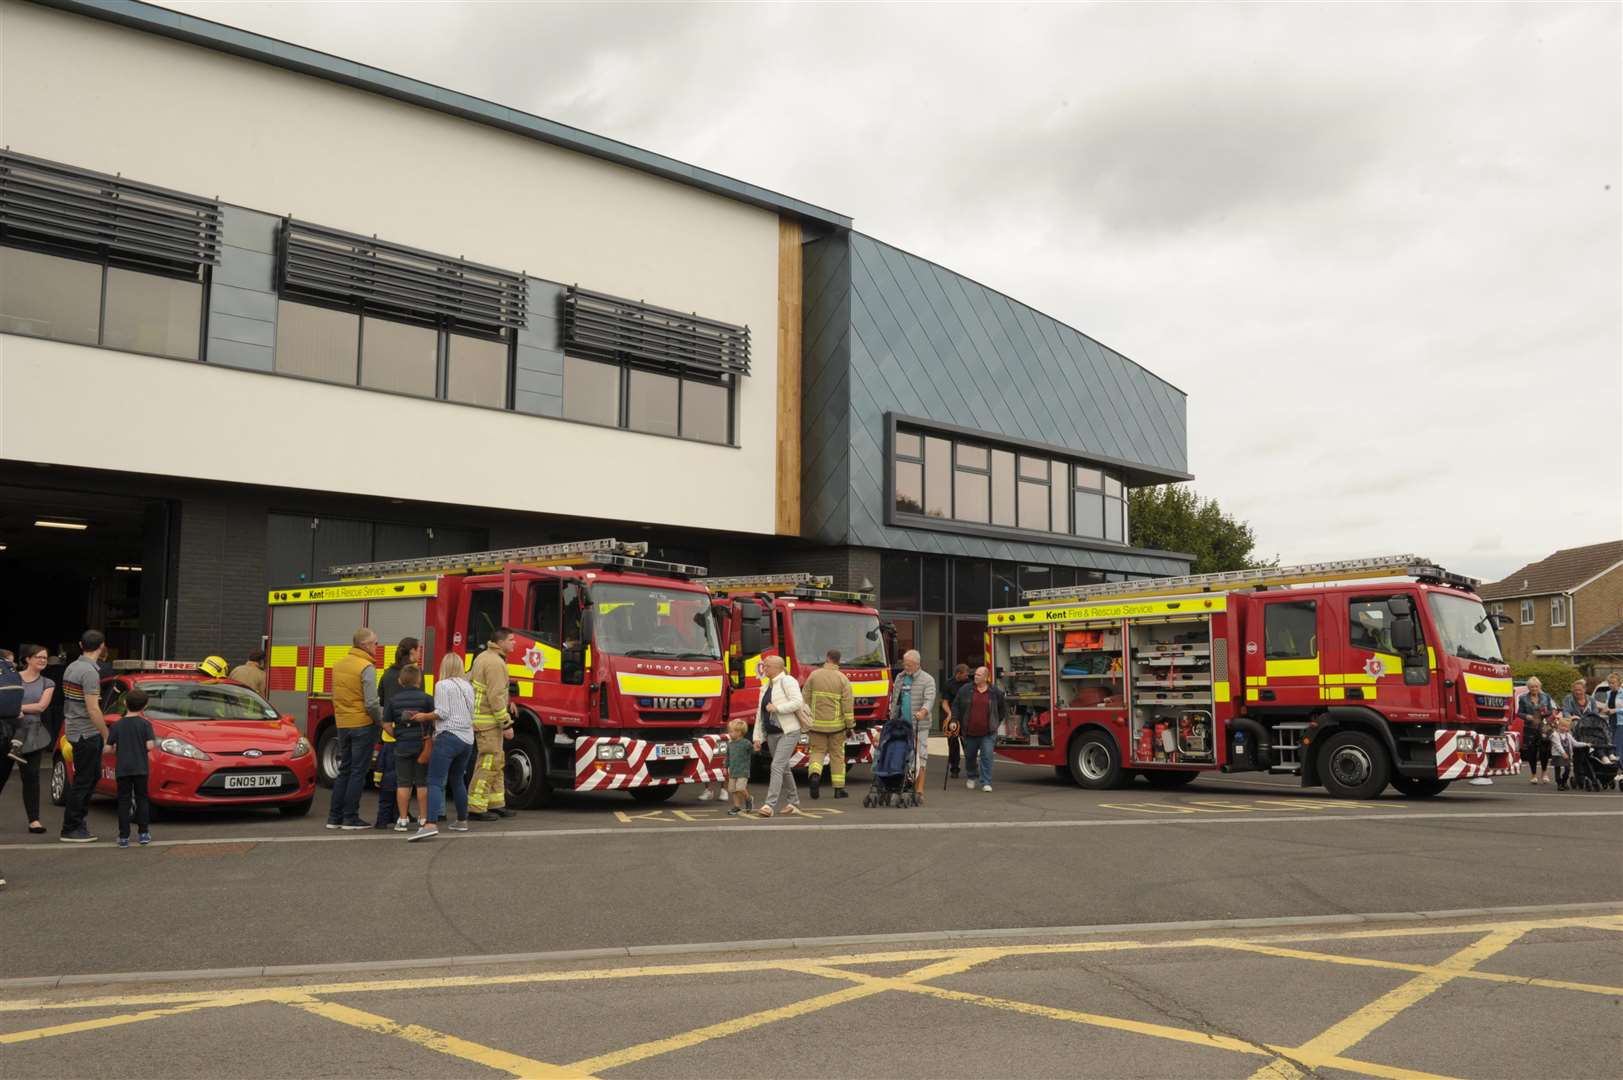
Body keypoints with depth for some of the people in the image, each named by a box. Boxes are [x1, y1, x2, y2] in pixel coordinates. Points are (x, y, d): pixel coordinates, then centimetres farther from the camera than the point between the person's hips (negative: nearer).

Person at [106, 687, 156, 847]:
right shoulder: (145, 724, -5)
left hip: (122, 768, 1)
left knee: (124, 801, 6)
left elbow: (110, 748, -1)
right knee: (141, 799, 11)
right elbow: (149, 746, -13)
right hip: (140, 768, -1)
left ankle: (124, 836, 3)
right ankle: (144, 833, 9)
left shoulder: (117, 725, 0)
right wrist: (154, 741, 9)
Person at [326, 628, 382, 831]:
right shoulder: (366, 668, -15)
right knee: (358, 772, 0)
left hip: (342, 725, 7)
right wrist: (383, 720, -5)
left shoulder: (338, 665, 10)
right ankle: (350, 818, 2)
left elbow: (335, 697, 17)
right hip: (363, 725, -7)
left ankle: (334, 817, 15)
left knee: (344, 771, 15)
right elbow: (371, 704, -19)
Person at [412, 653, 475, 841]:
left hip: (449, 737, -7)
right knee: (457, 780, 23)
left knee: (435, 782, -14)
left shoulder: (443, 685, -4)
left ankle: (430, 824, -28)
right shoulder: (468, 686, 17)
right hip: (468, 738, 7)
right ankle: (462, 821, 29)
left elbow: (442, 713, -11)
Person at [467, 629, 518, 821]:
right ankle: (476, 808, -4)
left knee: (497, 762, 15)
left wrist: (506, 703, 23)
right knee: (488, 763, -7)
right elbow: (495, 698, -23)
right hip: (488, 721, -11)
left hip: (480, 716, 11)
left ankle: (496, 804, 21)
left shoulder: (483, 657, 14)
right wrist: (506, 724, -19)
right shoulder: (495, 663, -18)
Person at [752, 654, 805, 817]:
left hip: (788, 732, -8)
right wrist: (758, 737, 11)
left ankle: (769, 805, -19)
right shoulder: (766, 686, 15)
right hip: (772, 734, 8)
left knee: (777, 766, -15)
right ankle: (793, 804, 24)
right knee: (784, 769, 14)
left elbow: (797, 702, -20)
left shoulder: (787, 681, -8)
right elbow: (760, 713, 15)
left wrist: (777, 708, -21)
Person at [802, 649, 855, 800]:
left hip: (817, 723, 0)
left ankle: (814, 774, -18)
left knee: (817, 752, 10)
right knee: (837, 756, 10)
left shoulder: (814, 675, -2)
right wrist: (850, 726, -1)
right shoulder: (842, 679, -5)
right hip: (836, 725, 0)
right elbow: (848, 705, -8)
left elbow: (806, 700, -1)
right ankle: (839, 788, 13)